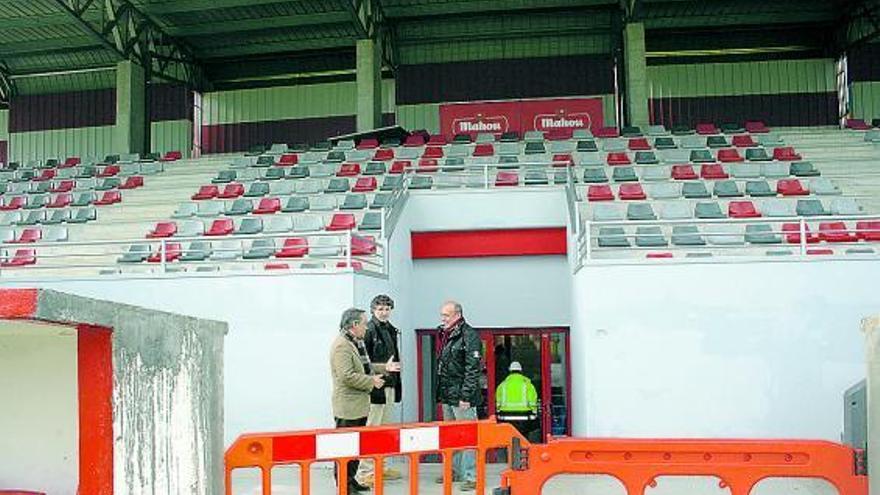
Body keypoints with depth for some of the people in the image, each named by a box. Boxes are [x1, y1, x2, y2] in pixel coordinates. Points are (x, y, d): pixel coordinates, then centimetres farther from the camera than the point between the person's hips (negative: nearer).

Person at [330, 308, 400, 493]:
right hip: (348, 406, -10)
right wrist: (372, 381, -17)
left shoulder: (357, 342, 15)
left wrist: (384, 368, 14)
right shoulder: (341, 345, -18)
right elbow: (347, 376, -24)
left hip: (359, 404, 10)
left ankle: (351, 480, 26)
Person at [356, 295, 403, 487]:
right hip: (374, 386, -9)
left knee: (386, 427, 16)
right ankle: (364, 472, -1)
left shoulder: (392, 330, 15)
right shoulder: (369, 330, -11)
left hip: (389, 386, 9)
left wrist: (397, 384, 16)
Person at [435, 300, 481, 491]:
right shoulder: (445, 335, 13)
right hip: (447, 396, 9)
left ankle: (471, 476, 1)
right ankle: (454, 471, 27)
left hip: (462, 396, -9)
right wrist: (441, 393, 17)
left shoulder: (469, 335, -13)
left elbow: (473, 368, -18)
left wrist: (466, 396, -20)